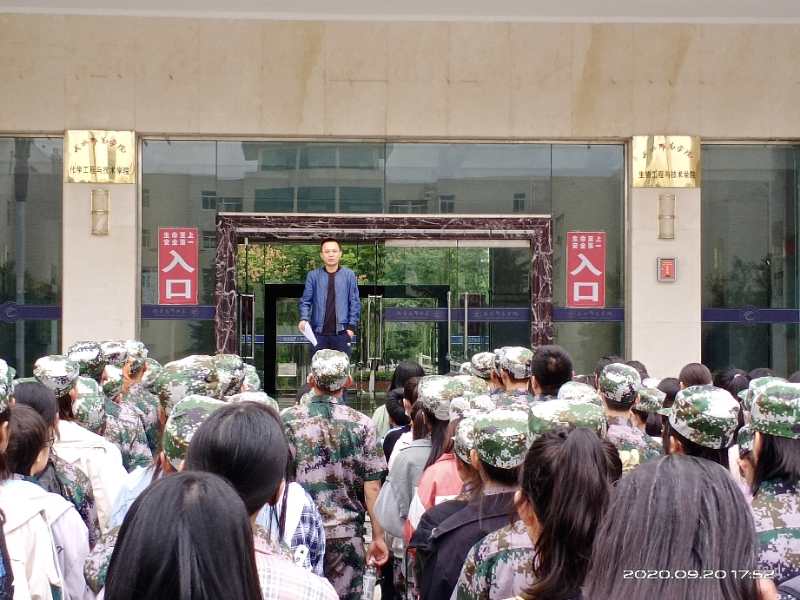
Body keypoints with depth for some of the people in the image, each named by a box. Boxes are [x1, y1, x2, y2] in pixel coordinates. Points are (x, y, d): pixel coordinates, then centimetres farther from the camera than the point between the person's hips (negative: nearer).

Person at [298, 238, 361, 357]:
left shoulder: (349, 275, 3)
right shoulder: (313, 275, 3)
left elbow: (355, 303, 4)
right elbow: (305, 301, 4)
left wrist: (352, 326, -2)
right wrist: (304, 318, -14)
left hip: (341, 332, 0)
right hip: (319, 333, 1)